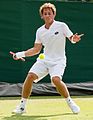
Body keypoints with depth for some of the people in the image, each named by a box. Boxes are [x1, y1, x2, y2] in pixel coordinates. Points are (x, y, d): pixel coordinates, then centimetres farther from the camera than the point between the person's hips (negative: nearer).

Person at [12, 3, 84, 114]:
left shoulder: (61, 26, -5)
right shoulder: (39, 31, 7)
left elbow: (72, 39, 1)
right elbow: (36, 49, 13)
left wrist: (74, 39, -24)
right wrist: (21, 54, 4)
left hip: (58, 60, -4)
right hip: (43, 60, 4)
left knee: (56, 80, -30)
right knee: (30, 76, -16)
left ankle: (70, 102, -6)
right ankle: (22, 106, -5)